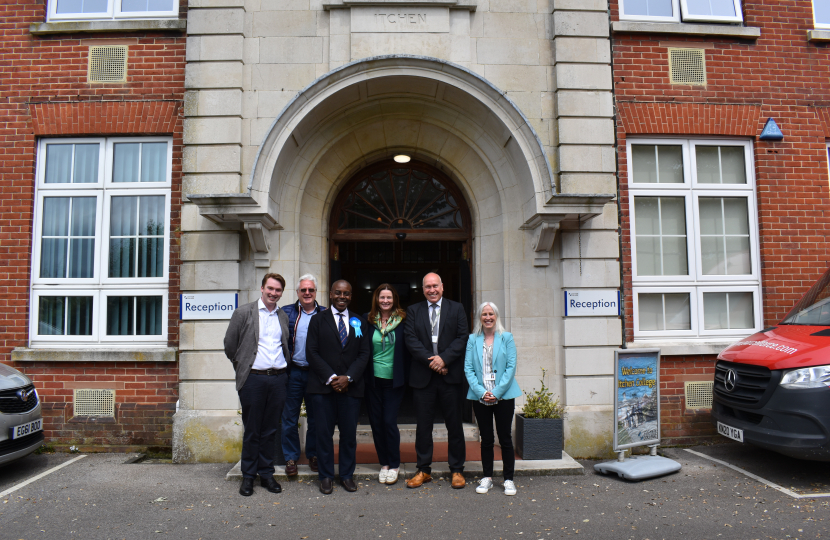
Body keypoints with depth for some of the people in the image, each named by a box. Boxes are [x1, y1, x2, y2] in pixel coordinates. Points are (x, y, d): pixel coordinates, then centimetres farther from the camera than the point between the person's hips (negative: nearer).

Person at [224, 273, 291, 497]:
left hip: (278, 378, 3)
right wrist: (242, 367, 6)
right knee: (252, 430, 5)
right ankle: (248, 476, 18)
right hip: (253, 379, -3)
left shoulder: (283, 317, 11)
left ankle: (267, 473, 22)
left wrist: (283, 367, 9)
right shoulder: (244, 313, -1)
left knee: (271, 430, 10)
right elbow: (230, 345, 3)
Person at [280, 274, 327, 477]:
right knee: (290, 418, 7)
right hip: (292, 373, 0)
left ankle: (313, 455, 27)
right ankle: (291, 458, 21)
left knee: (315, 418, 12)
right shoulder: (286, 313, 3)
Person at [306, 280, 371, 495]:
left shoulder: (359, 322, 10)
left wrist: (348, 377, -10)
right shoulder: (318, 320, 6)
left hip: (351, 387, 1)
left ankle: (347, 475, 20)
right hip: (323, 386, -1)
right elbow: (312, 352, -2)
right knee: (324, 433, 4)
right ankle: (326, 476, 18)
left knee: (349, 433, 6)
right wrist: (331, 378, -11)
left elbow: (364, 353, 4)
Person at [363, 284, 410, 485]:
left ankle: (394, 465, 14)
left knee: (389, 421, -4)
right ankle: (383, 463, 23)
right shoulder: (368, 320, 2)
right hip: (373, 379, 2)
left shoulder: (403, 321, -2)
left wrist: (404, 376, -4)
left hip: (394, 380, -2)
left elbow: (407, 349, 2)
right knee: (376, 422, 8)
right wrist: (363, 375, -2)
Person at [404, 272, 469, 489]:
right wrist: (431, 361, -13)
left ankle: (457, 470, 20)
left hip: (450, 375, -1)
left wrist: (444, 358, -14)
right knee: (423, 426, 8)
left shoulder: (456, 309, 7)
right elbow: (411, 340, -1)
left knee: (454, 425, 7)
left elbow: (462, 337, -2)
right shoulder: (413, 311, 9)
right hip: (423, 376, 1)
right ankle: (424, 470, 21)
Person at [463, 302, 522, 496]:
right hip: (480, 397, 1)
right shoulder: (472, 340, 5)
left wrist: (497, 392, -12)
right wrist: (481, 392, -11)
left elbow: (511, 367, -4)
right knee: (486, 439, 9)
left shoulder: (507, 338, 1)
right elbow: (468, 368, 0)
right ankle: (487, 478, 21)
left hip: (504, 395, -1)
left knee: (505, 438, 3)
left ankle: (509, 479, 15)